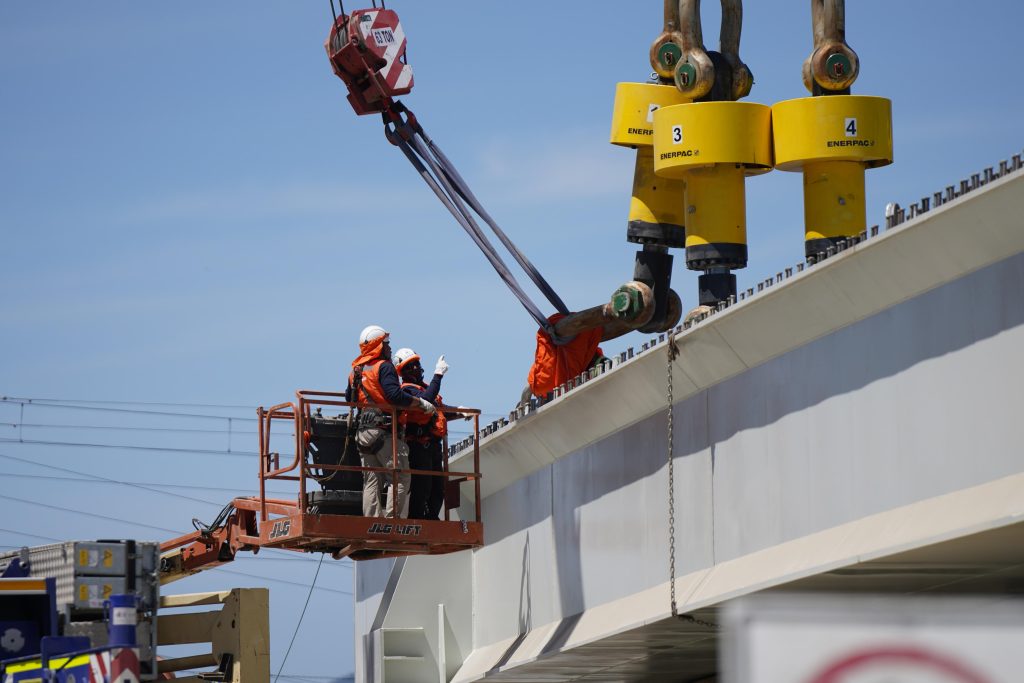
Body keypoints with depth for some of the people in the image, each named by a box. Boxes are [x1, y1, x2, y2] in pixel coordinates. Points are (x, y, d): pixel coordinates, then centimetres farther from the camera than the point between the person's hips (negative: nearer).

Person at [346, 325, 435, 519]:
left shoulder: (355, 371, 16)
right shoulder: (384, 367, -8)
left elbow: (349, 398, 25)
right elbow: (395, 395, -21)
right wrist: (421, 403, -13)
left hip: (363, 431, 8)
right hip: (384, 430, -8)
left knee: (371, 482, 8)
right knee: (400, 479, -5)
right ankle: (393, 520, -15)